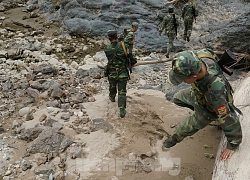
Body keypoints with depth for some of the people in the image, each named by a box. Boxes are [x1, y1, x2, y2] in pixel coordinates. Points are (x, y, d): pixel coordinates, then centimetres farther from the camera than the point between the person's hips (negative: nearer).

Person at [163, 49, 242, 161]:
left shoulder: (215, 90, -51)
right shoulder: (197, 57, -34)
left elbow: (229, 119, -37)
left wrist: (233, 145, -22)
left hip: (209, 108, -6)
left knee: (185, 128, 13)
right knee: (177, 99, 27)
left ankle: (174, 139, 48)